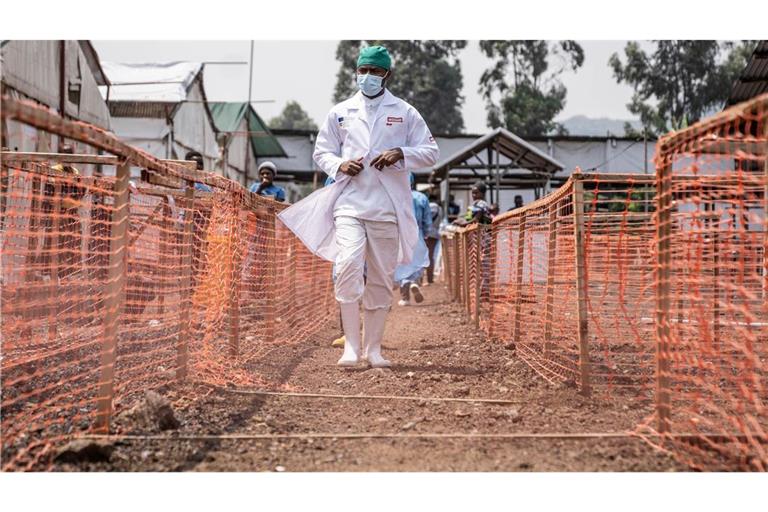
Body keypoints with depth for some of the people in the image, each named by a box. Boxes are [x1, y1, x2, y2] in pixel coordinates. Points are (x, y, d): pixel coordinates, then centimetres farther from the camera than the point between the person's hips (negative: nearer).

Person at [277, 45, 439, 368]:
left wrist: (400, 154, -11)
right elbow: (321, 151, 17)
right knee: (348, 266, -19)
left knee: (381, 279, 4)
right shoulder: (340, 112, 12)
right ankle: (351, 345, -12)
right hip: (349, 204, 0)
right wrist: (340, 165, -5)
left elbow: (431, 152, 8)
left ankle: (373, 348, 15)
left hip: (387, 208, 0)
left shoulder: (405, 113, 10)